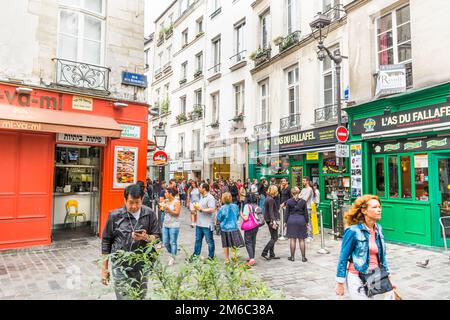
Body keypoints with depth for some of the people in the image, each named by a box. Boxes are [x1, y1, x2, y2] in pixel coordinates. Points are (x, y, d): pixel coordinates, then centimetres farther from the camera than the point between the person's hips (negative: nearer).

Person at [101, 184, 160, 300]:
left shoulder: (149, 214, -4)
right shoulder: (115, 216, -7)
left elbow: (157, 238, 0)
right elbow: (106, 242, 1)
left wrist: (146, 237, -21)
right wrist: (104, 268, 4)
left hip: (142, 267, 2)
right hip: (121, 268, -2)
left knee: (140, 297, 16)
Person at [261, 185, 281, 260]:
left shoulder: (267, 198, 12)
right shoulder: (271, 200, -17)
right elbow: (271, 212, -22)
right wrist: (274, 221, -27)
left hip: (269, 220, 10)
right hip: (271, 220, -10)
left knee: (273, 238, 14)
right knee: (274, 238, -5)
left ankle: (272, 254, 18)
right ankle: (264, 252, -5)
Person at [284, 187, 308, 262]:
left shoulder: (289, 202, -3)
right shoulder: (303, 201, -1)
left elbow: (287, 213, 0)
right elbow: (305, 213, 4)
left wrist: (285, 222, 9)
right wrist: (307, 222, 13)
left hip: (291, 220, -1)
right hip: (301, 220, 1)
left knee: (292, 239, 4)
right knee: (301, 240, 7)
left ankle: (292, 257, 11)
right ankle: (303, 257, 12)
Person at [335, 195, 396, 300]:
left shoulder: (379, 229, 2)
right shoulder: (353, 231, -17)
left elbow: (382, 255, 14)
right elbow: (343, 258, -12)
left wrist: (387, 275, 15)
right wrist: (340, 283, -10)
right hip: (357, 278, -6)